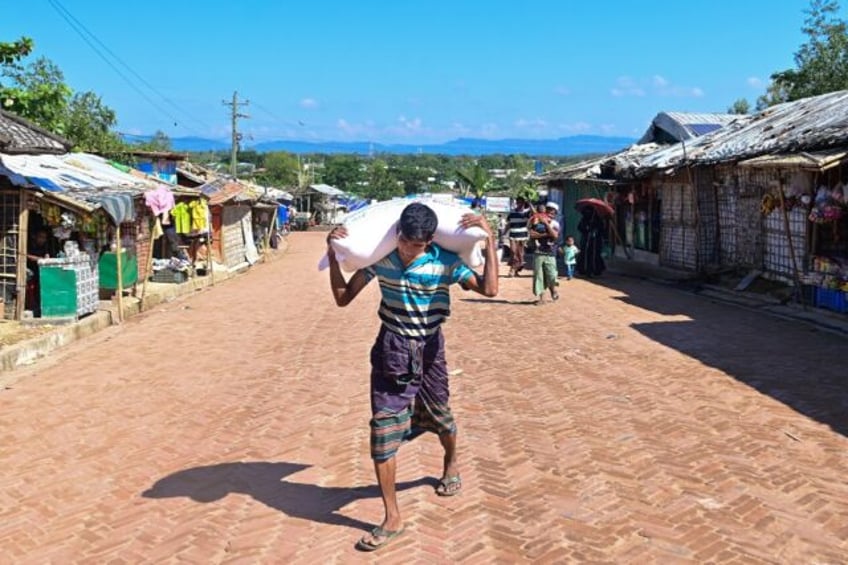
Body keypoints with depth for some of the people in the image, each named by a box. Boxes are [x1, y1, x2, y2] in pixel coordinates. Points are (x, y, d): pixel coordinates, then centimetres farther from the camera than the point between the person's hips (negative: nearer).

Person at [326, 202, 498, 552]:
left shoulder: (444, 261, -16)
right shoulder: (380, 257, -11)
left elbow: (489, 289, -27)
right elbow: (343, 298, -5)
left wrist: (489, 239, -28)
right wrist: (333, 257, -17)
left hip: (428, 351, 0)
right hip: (390, 350, 1)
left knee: (439, 417, 19)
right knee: (383, 432, -4)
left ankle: (451, 465, 55)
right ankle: (392, 519, 6)